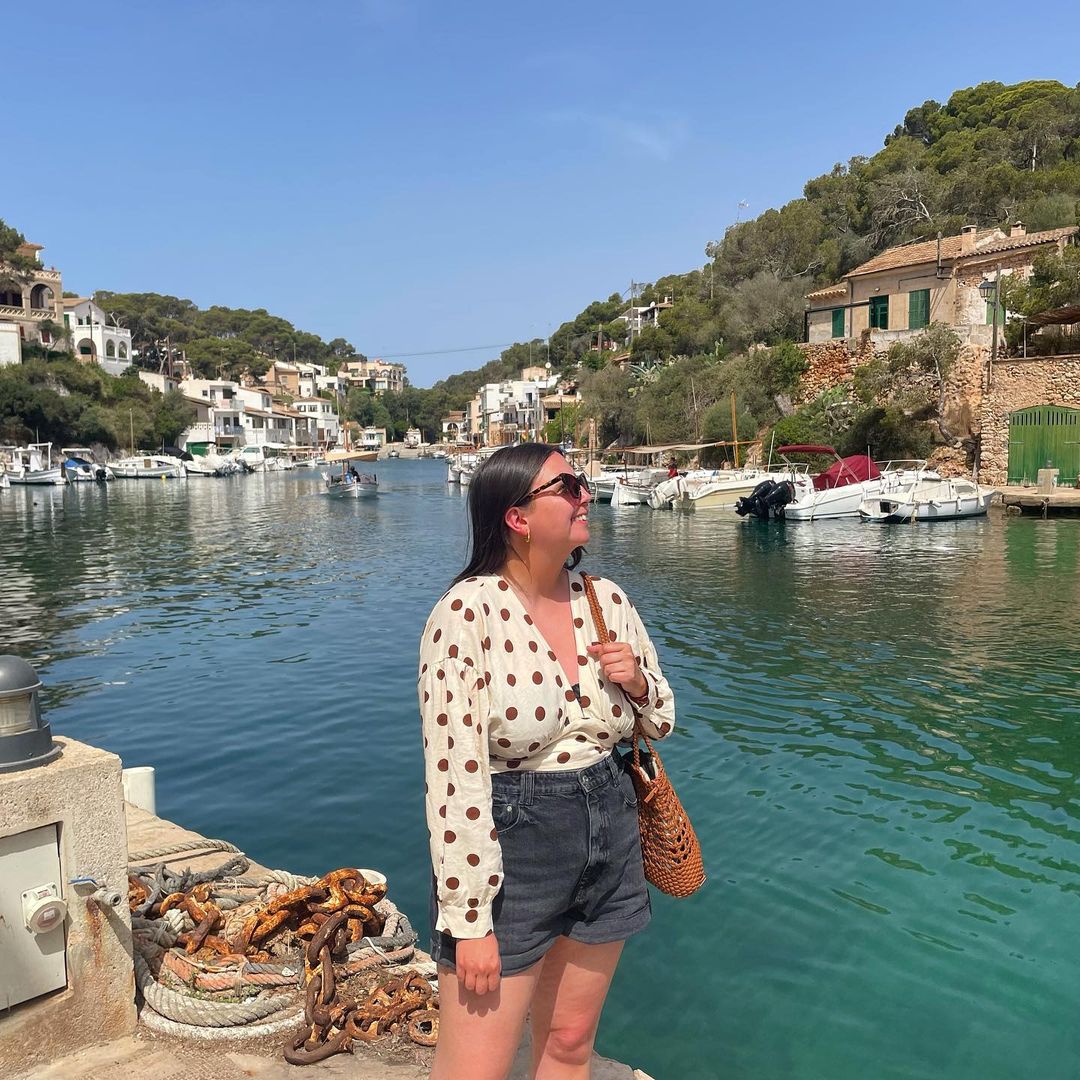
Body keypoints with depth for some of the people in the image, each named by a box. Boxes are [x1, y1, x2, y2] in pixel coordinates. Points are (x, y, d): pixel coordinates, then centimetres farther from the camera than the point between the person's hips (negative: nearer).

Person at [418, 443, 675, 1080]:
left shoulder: (608, 602, 1)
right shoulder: (468, 614, -18)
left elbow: (661, 721, 13)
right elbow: (454, 776, -19)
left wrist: (637, 681, -9)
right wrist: (471, 919, -16)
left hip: (610, 841, 6)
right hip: (512, 851, -5)